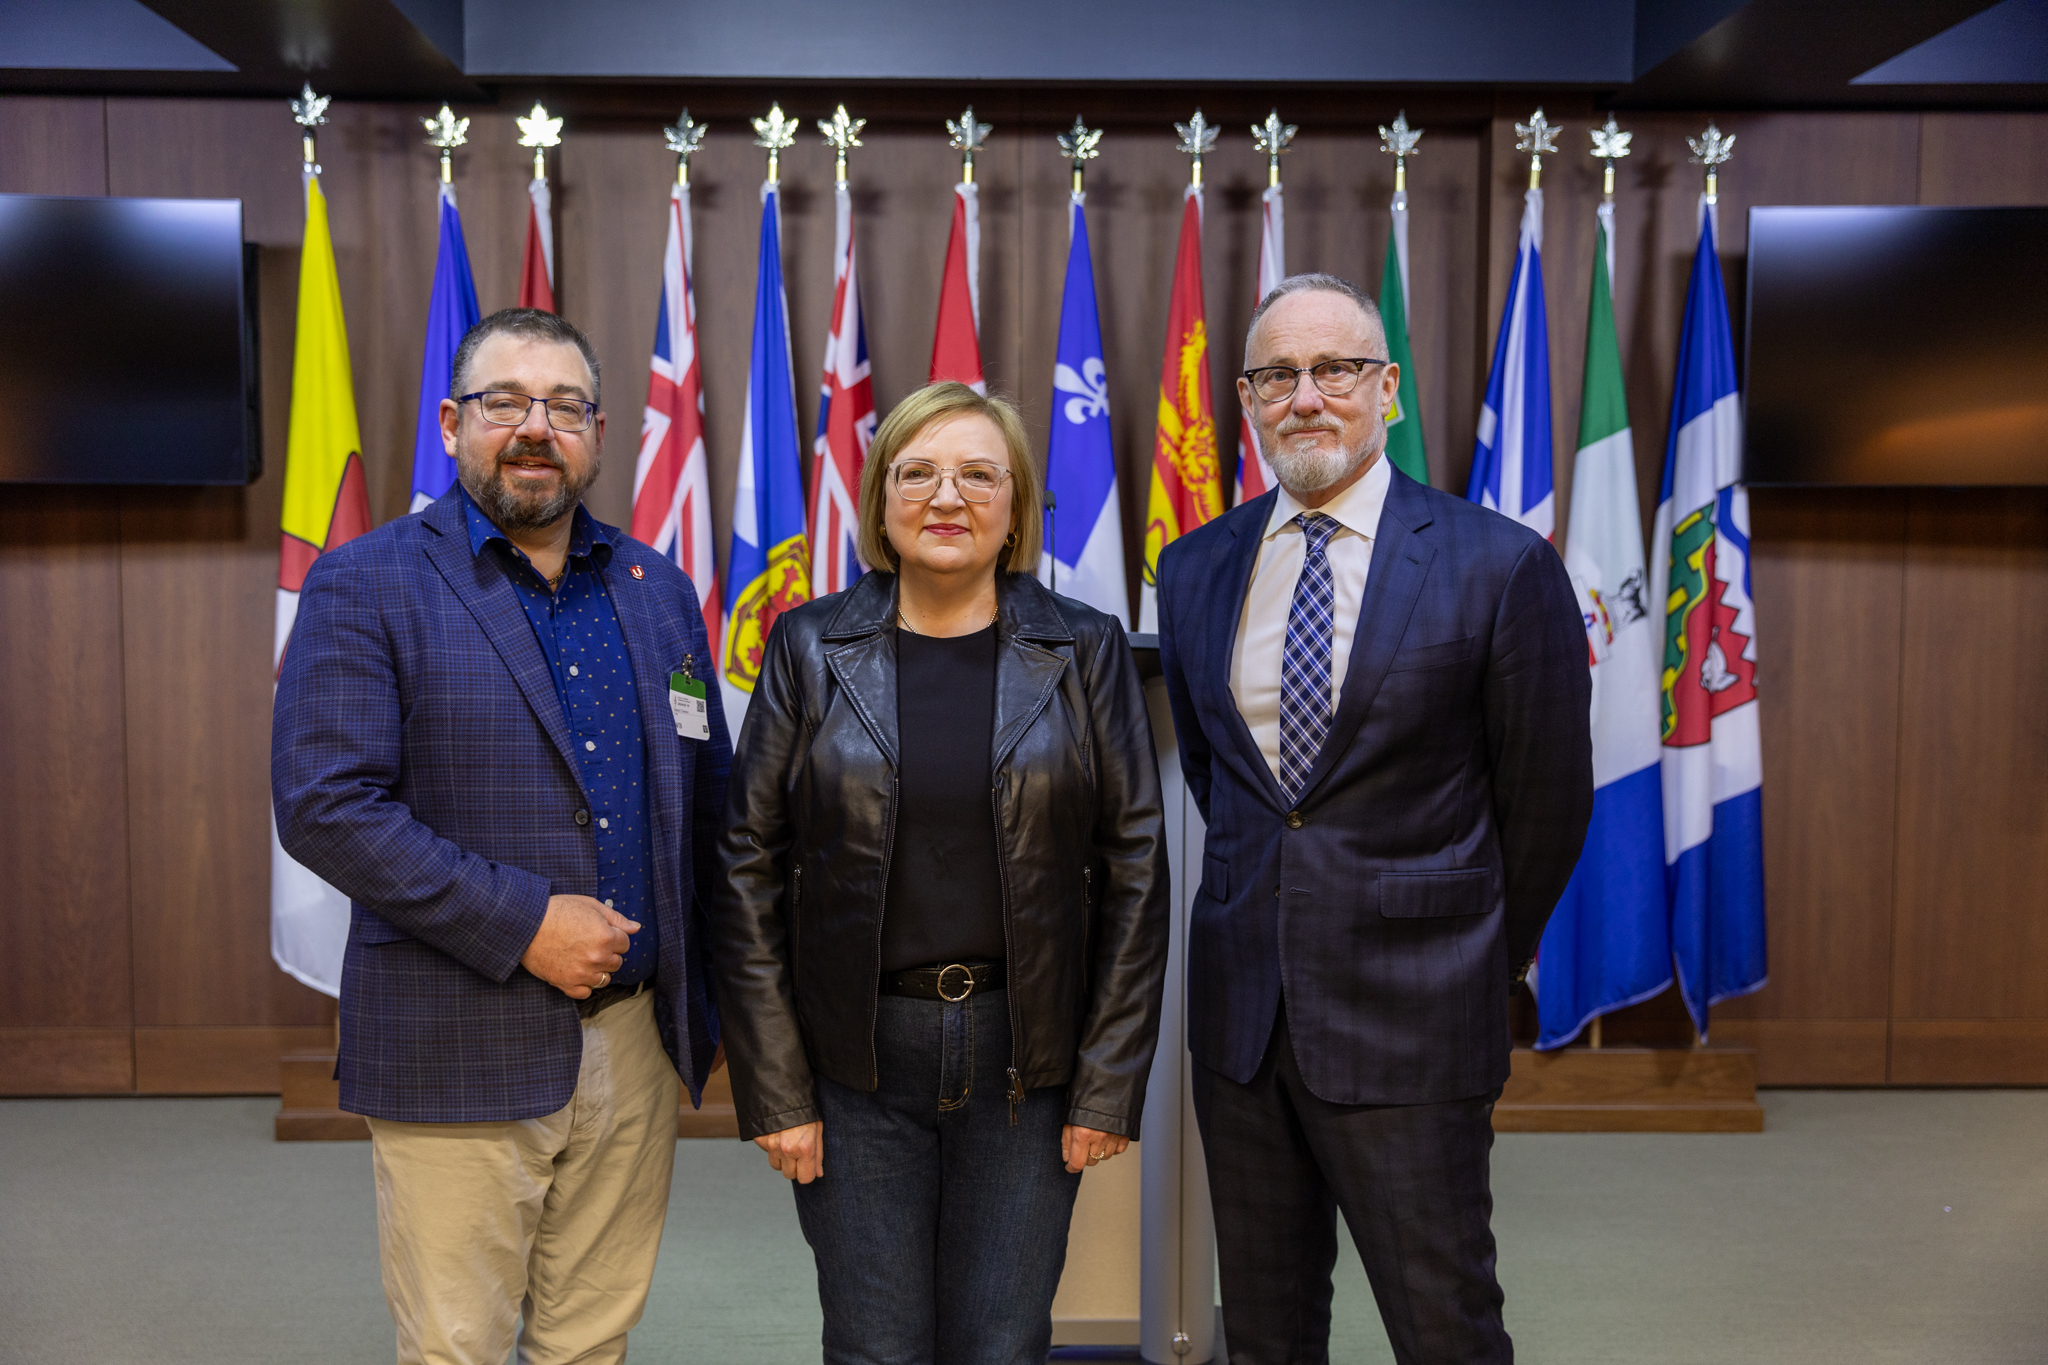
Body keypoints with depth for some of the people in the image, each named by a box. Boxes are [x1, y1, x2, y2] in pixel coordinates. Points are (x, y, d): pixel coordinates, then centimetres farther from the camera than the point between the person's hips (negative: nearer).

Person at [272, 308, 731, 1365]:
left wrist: (700, 994, 5)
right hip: (459, 1057, -4)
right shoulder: (364, 585, -4)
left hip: (637, 1036, 4)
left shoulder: (659, 590, 10)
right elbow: (323, 804, -13)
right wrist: (521, 923, -17)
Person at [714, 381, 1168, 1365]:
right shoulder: (811, 648, 0)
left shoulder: (1084, 652, 1)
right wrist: (774, 1089, -4)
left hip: (1027, 1060, 0)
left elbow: (1135, 873, 1)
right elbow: (750, 869, 0)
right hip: (855, 1060, 0)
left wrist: (1109, 1084, -2)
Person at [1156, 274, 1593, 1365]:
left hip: (1408, 1019, -4)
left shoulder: (1500, 567, -9)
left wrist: (1483, 966, 10)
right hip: (1238, 1010, 5)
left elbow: (1547, 800, 0)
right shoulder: (1195, 569, 6)